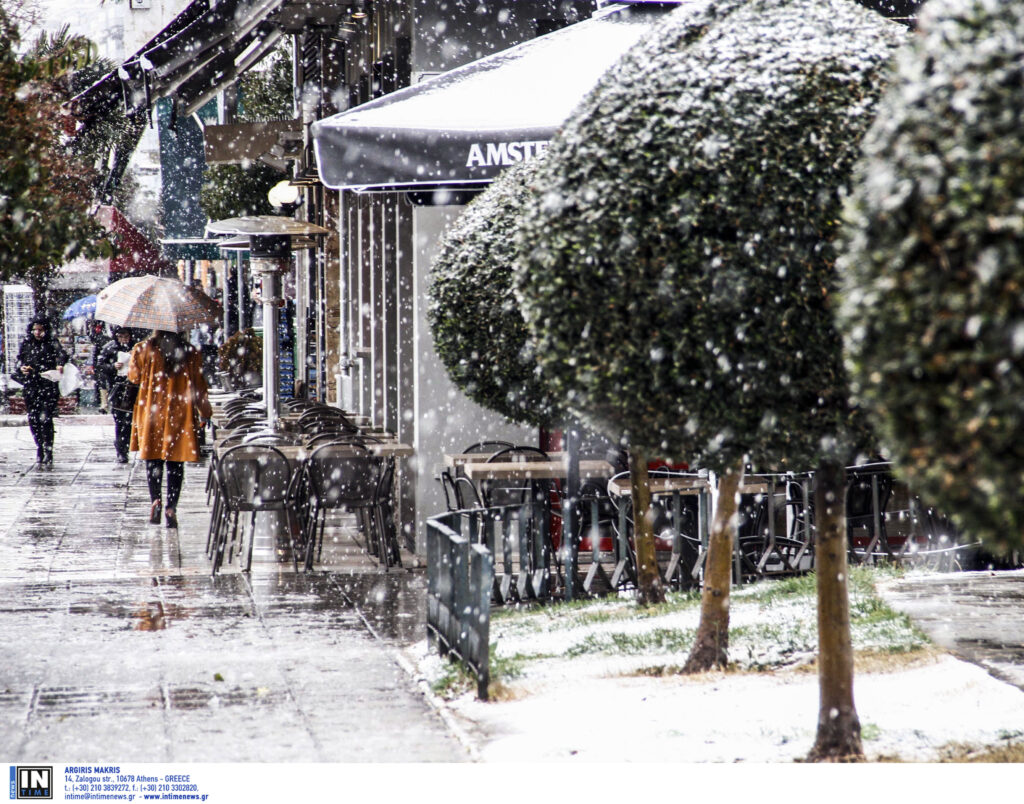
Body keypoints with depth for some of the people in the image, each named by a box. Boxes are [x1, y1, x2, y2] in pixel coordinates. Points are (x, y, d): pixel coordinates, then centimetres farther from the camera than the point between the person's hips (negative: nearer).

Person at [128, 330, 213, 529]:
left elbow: (134, 377, 8)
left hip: (151, 411, 0)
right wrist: (205, 413, 12)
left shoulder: (143, 350, -4)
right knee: (175, 462, 4)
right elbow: (198, 385, 3)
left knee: (153, 459, 10)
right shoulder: (190, 352, -1)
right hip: (180, 414, 0)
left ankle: (155, 499, -9)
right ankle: (171, 507, -4)